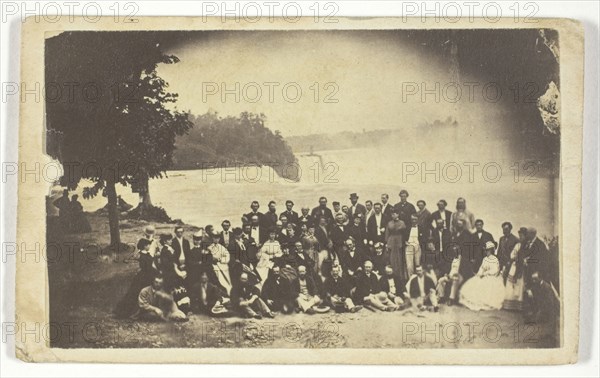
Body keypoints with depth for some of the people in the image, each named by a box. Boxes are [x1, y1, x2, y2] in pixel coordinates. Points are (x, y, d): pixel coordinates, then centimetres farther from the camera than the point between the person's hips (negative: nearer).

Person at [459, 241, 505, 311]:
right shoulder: (485, 259, 10)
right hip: (484, 277, 8)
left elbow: (494, 270, -22)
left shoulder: (494, 260, -15)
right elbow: (482, 268, 13)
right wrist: (479, 274, -8)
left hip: (492, 278, -8)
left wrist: (484, 273, -20)